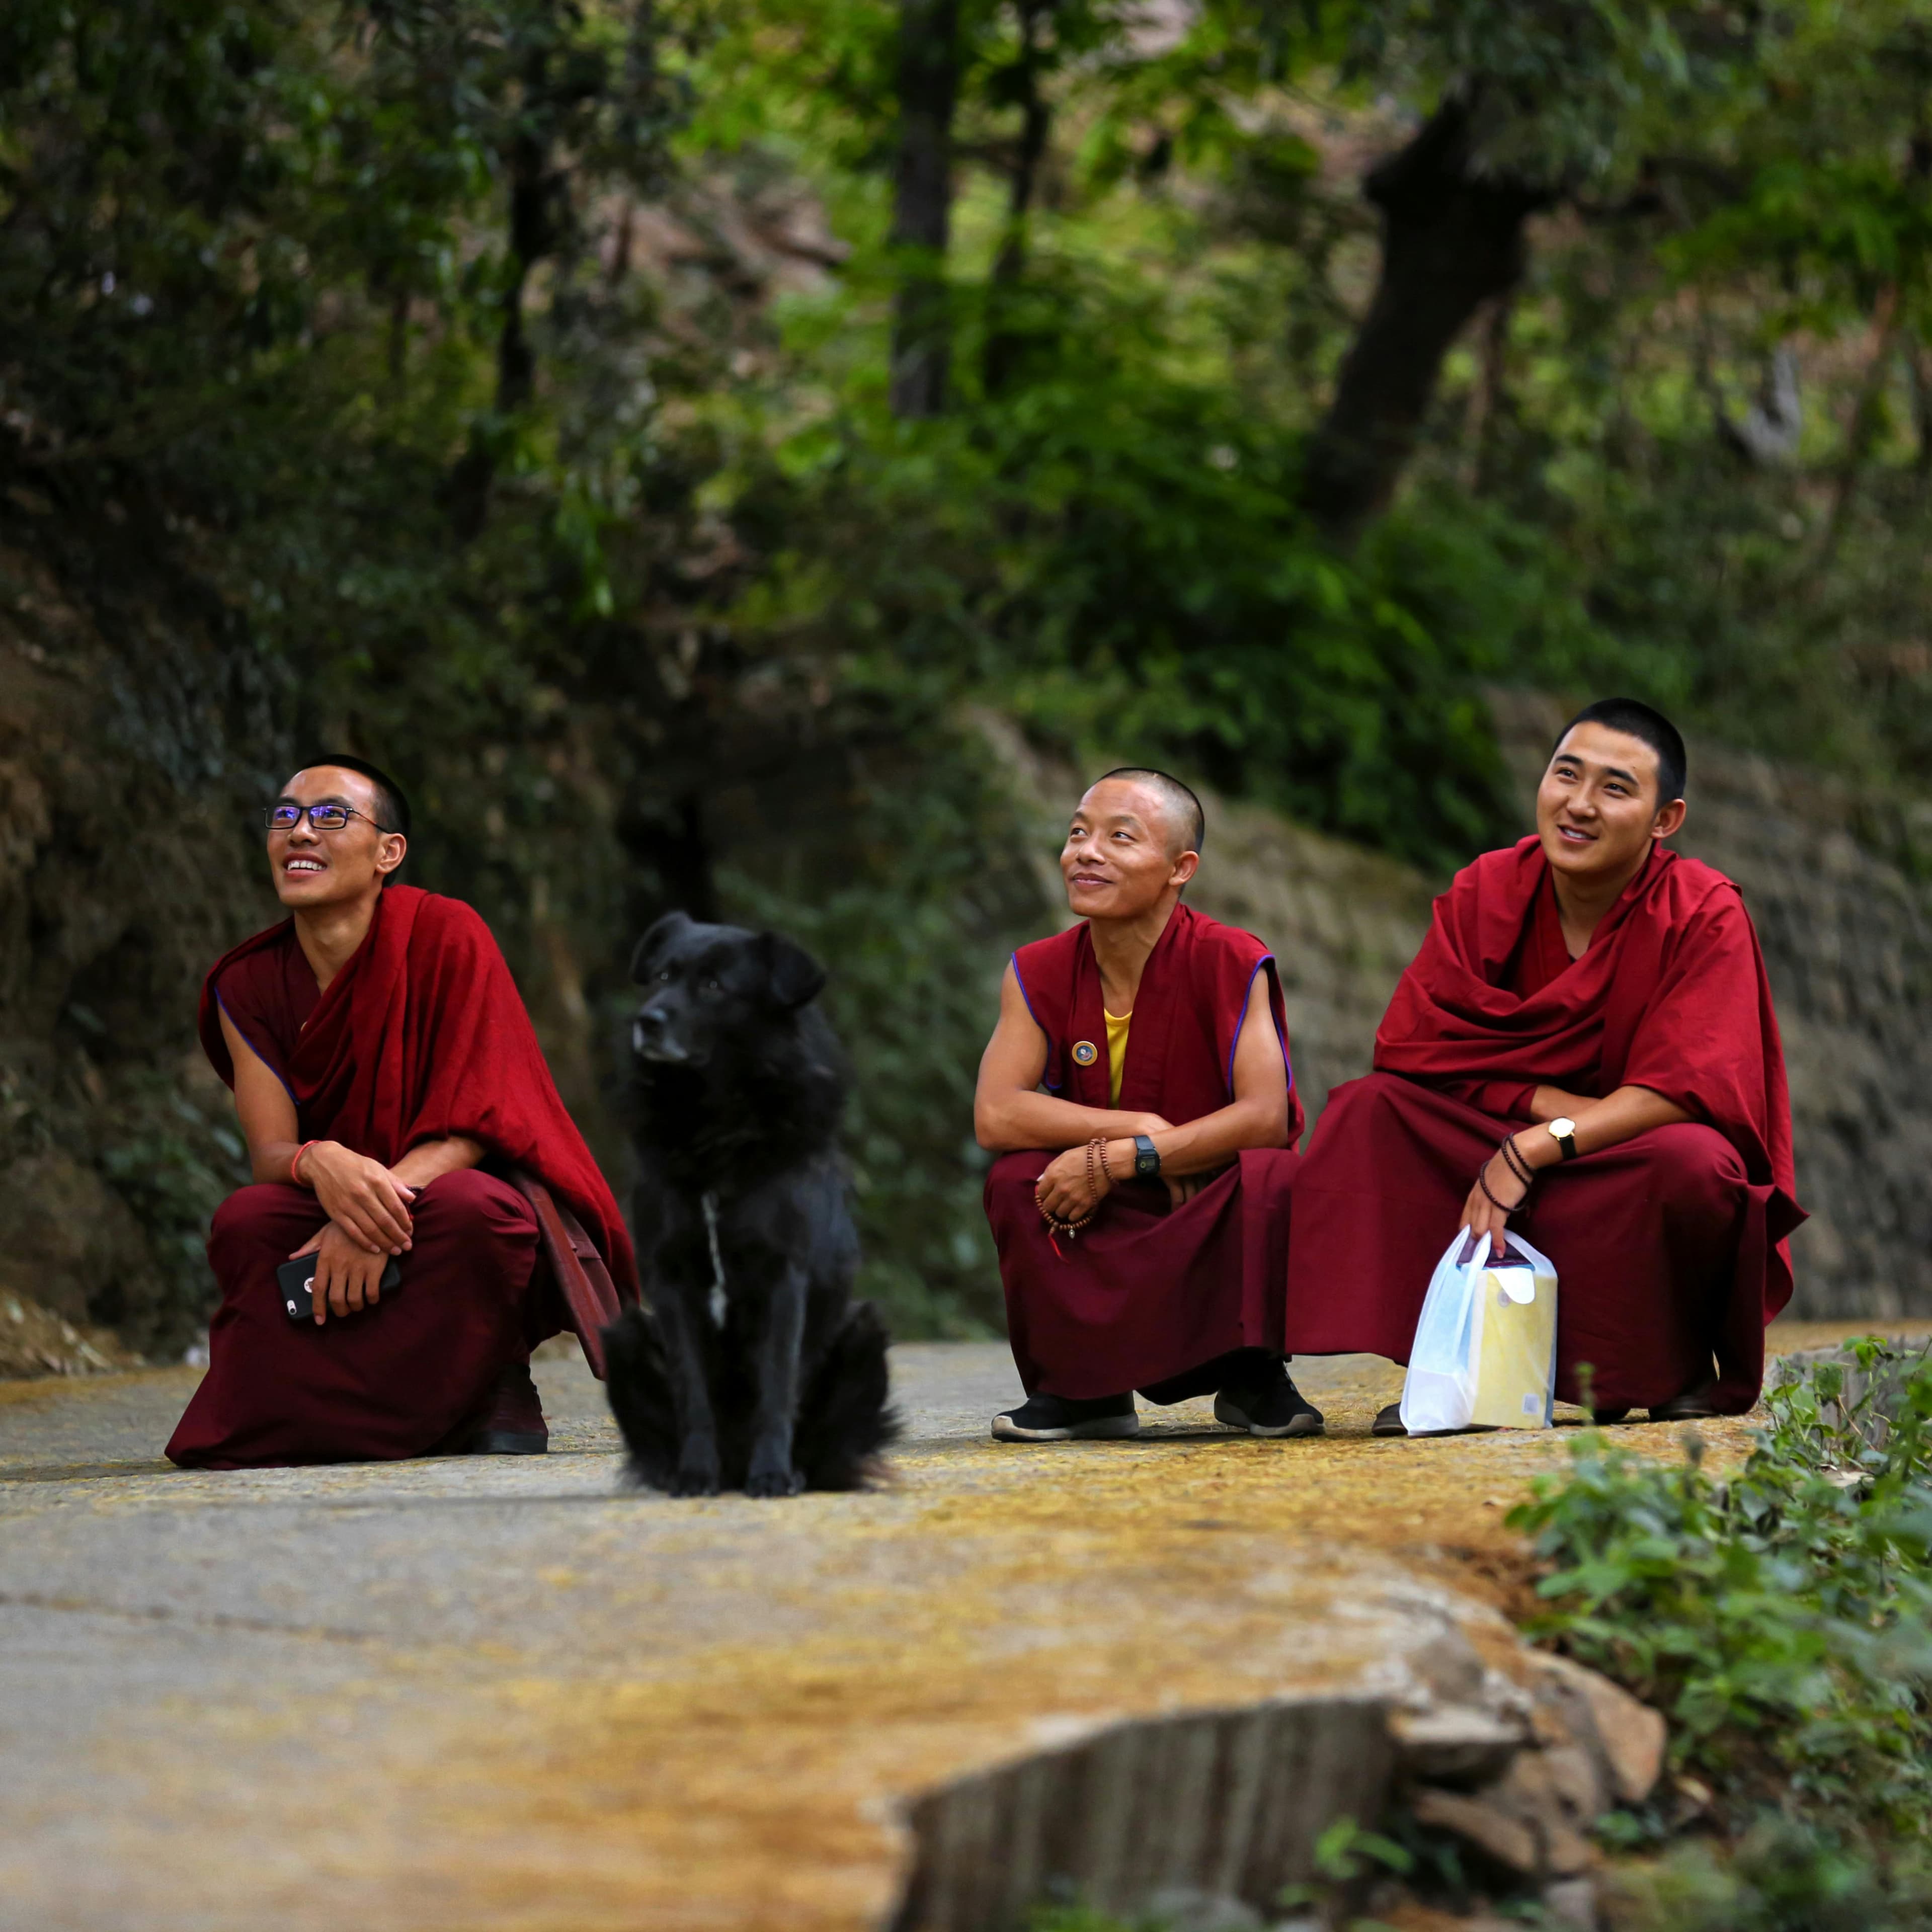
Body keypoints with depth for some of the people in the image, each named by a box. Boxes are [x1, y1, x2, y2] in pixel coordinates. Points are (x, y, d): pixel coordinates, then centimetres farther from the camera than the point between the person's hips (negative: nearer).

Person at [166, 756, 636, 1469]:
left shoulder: (444, 935, -12)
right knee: (244, 1224, -28)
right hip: (328, 1214, 3)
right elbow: (269, 1153, -8)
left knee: (467, 1209, -39)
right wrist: (322, 1165, -34)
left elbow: (469, 1125, -17)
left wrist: (374, 1209, -34)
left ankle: (494, 1390, -10)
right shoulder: (248, 984, 0)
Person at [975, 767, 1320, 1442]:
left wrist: (1119, 1160, -29)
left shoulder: (1231, 963, -15)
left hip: (1224, 1211, -3)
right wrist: (1140, 1128, -24)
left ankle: (1252, 1378, -9)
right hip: (1111, 1225, 3)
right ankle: (1082, 1387, -6)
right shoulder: (1039, 975, -4)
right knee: (1017, 1179, -24)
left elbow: (1266, 1117, -24)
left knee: (1273, 1177, -34)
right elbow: (994, 1116, -15)